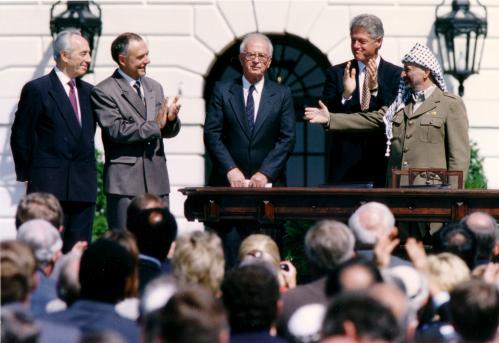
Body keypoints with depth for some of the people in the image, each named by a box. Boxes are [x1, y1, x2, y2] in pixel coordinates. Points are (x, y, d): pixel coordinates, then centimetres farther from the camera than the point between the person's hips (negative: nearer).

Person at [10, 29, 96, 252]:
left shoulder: (88, 91, 14)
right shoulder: (36, 90, -4)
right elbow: (20, 138, -2)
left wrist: (88, 172, 13)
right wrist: (26, 177, -1)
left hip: (83, 186, 6)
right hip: (49, 186, -6)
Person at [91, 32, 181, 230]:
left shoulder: (154, 87, 17)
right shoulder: (104, 92, -5)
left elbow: (168, 131, 18)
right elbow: (116, 130, -16)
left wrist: (171, 119, -6)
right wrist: (155, 125, -12)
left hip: (157, 180, 6)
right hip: (125, 182, -6)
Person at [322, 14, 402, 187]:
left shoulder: (396, 74, 4)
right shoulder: (336, 73, 7)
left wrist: (376, 88, -18)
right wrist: (345, 94, -17)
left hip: (382, 160, -1)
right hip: (345, 160, 1)